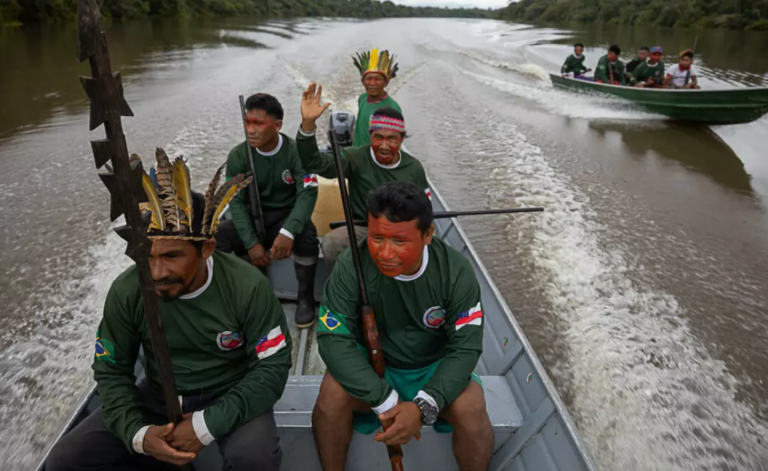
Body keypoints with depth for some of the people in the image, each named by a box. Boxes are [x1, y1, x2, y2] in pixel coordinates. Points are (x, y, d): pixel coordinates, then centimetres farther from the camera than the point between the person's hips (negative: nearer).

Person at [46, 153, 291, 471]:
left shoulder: (247, 286, -24)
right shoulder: (126, 292, -14)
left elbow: (273, 366, -20)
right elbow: (111, 371, -3)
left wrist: (207, 424, -28)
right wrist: (137, 433, -20)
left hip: (229, 397, -3)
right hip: (158, 397, 4)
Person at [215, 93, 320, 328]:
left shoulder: (296, 151, -14)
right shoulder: (238, 155, -6)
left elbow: (308, 194, -22)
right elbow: (236, 202, -9)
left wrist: (288, 231, -39)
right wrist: (251, 243, -23)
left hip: (288, 214, -2)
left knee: (306, 237, -37)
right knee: (215, 238, -25)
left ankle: (305, 298, -11)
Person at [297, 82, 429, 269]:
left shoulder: (414, 167, 2)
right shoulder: (356, 158, -7)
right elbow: (315, 163, -21)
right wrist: (308, 124, -37)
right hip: (362, 228, -1)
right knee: (331, 243, -32)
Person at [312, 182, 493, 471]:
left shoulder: (456, 272, -21)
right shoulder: (351, 266, -23)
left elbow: (465, 347, -18)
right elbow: (333, 338, -23)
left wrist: (423, 406, -34)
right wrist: (386, 401, -31)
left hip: (435, 367, 0)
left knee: (471, 409, -27)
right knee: (332, 392, -28)